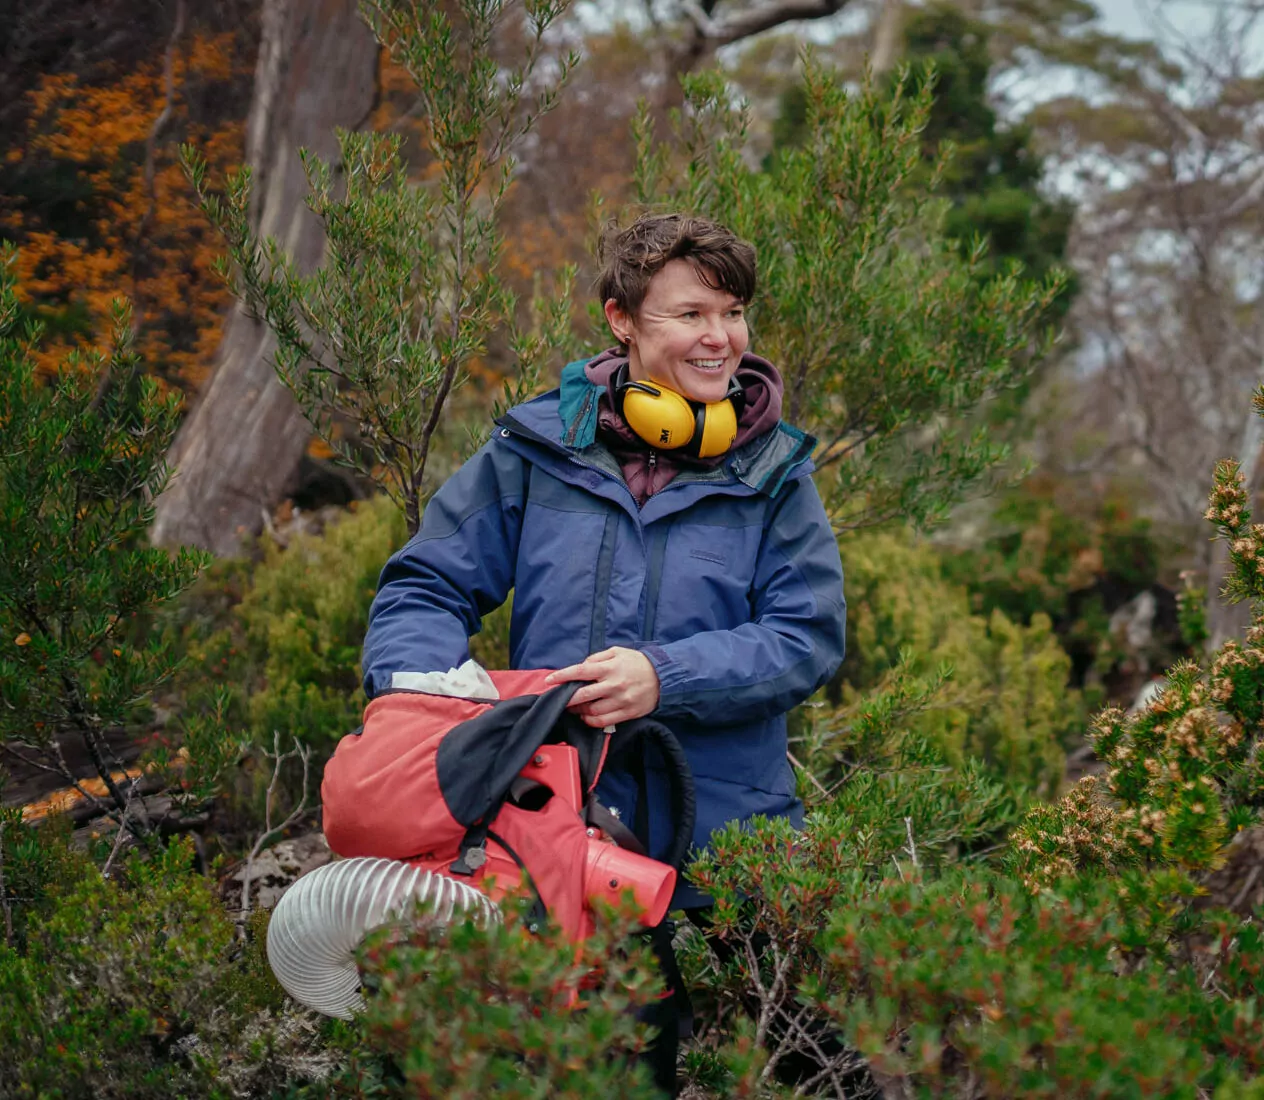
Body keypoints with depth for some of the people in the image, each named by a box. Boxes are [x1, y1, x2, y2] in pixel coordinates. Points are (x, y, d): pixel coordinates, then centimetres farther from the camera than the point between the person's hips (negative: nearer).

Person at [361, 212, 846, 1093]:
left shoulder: (772, 471, 3)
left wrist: (668, 677, -19)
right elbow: (428, 586, 5)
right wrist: (411, 691, -16)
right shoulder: (536, 449, 3)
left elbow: (810, 638, -4)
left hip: (723, 848, 0)